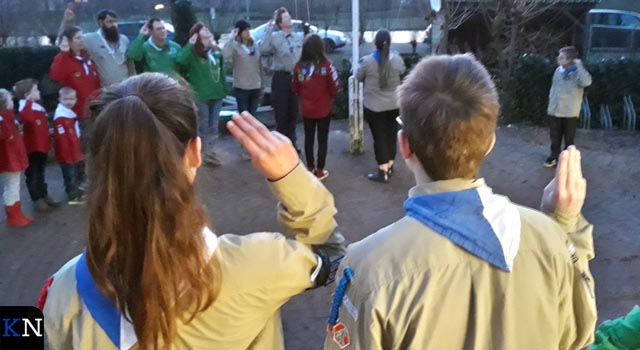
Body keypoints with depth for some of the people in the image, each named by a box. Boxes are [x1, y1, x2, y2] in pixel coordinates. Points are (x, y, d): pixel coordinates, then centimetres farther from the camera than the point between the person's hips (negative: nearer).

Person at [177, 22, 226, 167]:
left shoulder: (216, 50, 11)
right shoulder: (193, 51, -8)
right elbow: (180, 60, -28)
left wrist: (224, 88, 14)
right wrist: (190, 45, -28)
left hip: (217, 94, 6)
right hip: (200, 95, -6)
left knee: (213, 125, 13)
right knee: (203, 125, 3)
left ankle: (211, 151, 26)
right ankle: (203, 152, 15)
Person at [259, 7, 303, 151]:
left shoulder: (299, 38, 6)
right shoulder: (275, 37, -9)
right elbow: (263, 50, -27)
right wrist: (269, 29, -26)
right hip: (281, 77, -4)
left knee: (293, 112, 15)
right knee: (281, 112, 5)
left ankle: (291, 142, 31)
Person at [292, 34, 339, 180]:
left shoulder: (299, 66, -9)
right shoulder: (327, 65, -17)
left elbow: (295, 89, 2)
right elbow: (334, 89, -11)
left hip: (306, 109, 3)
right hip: (323, 109, -2)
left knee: (308, 138, 16)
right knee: (322, 139, 9)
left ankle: (310, 168, 25)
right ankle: (319, 171, 15)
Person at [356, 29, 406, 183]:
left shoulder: (367, 61, -17)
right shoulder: (397, 59, -7)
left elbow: (358, 77, -1)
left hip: (374, 106, -4)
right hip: (394, 105, 4)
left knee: (379, 136, 3)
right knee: (391, 134, 16)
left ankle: (383, 171, 6)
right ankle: (390, 165, 29)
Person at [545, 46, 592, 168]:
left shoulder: (577, 72, -12)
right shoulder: (558, 70, 5)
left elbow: (586, 82, -34)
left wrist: (579, 65, -28)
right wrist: (550, 104, 14)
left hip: (570, 112, -5)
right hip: (555, 111, 5)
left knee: (569, 138, 9)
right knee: (555, 136, 14)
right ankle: (554, 156, 28)